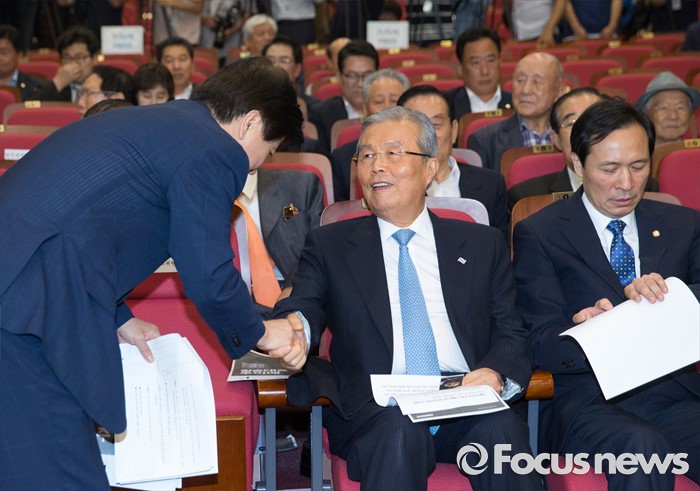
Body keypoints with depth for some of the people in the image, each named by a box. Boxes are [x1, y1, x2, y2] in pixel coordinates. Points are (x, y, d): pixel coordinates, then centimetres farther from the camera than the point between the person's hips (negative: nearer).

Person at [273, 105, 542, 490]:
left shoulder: (482, 245, 20)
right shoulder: (329, 246, 17)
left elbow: (512, 335, 14)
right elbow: (301, 311, 1)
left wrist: (496, 373, -10)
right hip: (376, 411, -2)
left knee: (501, 426, -31)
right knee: (399, 429, -35)